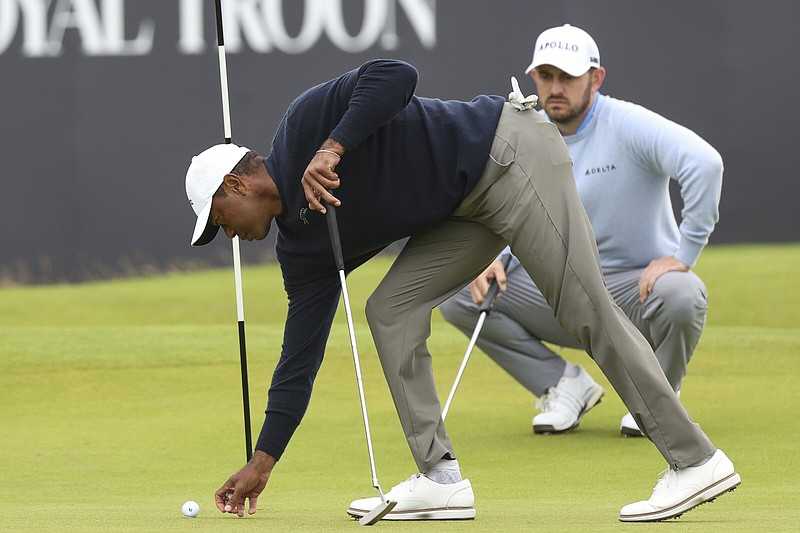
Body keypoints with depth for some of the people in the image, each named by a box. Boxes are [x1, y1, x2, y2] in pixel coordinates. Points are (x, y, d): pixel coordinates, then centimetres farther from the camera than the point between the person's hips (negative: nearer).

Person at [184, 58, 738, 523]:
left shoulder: (306, 124, -10)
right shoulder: (302, 246, 11)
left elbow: (394, 76, -23)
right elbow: (300, 356, 12)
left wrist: (333, 148, -29)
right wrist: (261, 463, 11)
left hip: (509, 153, -9)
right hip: (466, 210, 9)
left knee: (585, 309, -14)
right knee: (391, 310, 2)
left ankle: (696, 459, -15)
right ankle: (441, 480, 0)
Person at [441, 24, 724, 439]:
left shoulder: (627, 125, -16)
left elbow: (705, 163, -31)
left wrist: (681, 256, -33)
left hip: (636, 288, -5)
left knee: (681, 295, -38)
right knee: (456, 294, -10)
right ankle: (565, 385, 3)